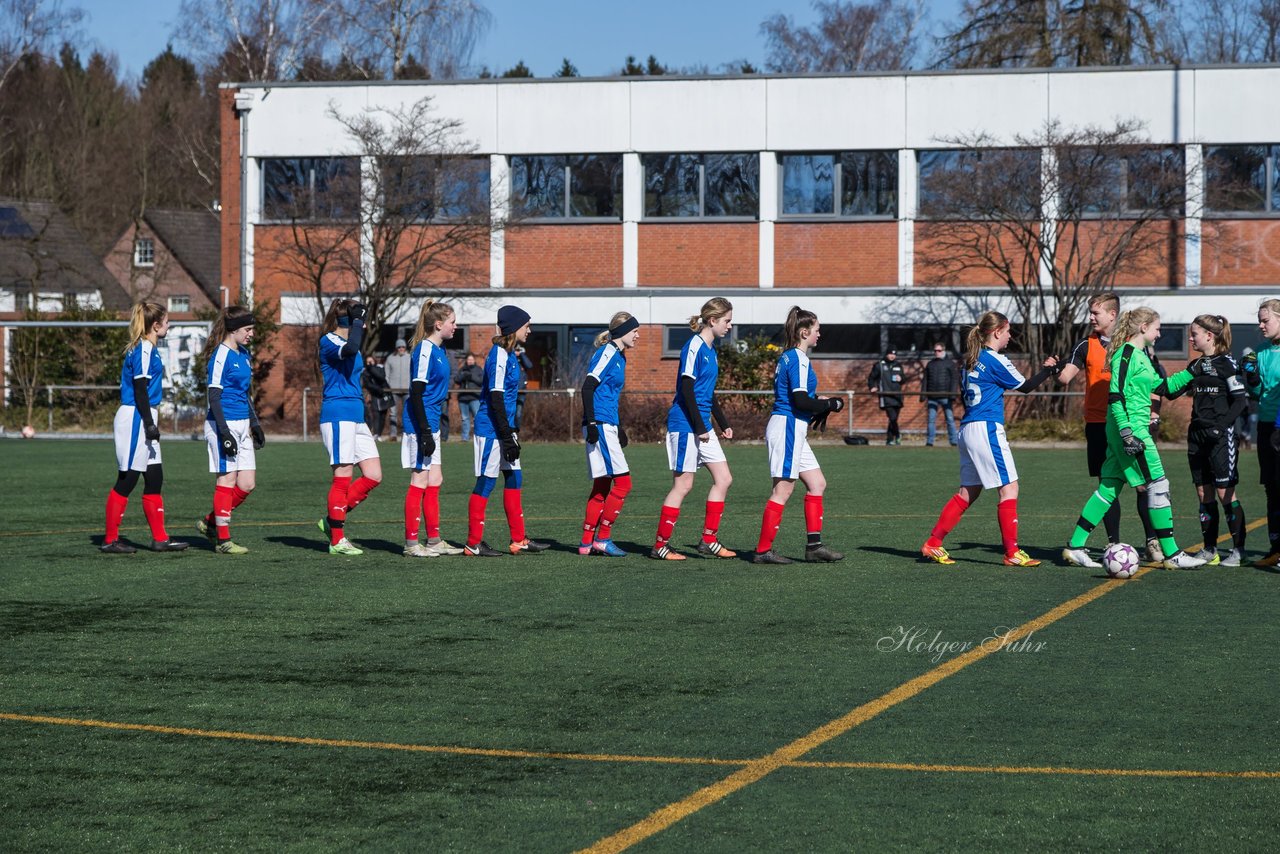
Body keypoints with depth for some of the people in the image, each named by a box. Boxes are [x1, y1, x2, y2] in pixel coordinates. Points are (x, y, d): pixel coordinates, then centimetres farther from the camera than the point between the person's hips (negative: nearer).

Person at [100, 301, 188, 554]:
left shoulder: (147, 349, 16)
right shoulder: (144, 350, -13)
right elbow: (140, 389, -18)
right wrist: (149, 424, -20)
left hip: (141, 421, 10)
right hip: (135, 419, -10)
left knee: (154, 479, 9)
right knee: (126, 481, -5)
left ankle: (160, 538, 12)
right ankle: (110, 540, 1)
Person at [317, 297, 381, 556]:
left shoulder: (346, 342, 20)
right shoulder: (329, 342, -9)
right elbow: (349, 349, -32)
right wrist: (357, 320, -21)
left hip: (356, 417, 9)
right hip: (338, 415, -9)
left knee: (374, 476, 3)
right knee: (343, 478, -6)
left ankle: (333, 520, 12)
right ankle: (337, 539, 0)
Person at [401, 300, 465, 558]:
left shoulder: (438, 350, 14)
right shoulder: (425, 350, -15)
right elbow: (416, 393, -19)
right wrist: (425, 432, -22)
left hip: (431, 425, 10)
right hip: (421, 425, -10)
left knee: (434, 482, 12)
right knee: (420, 482, -5)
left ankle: (434, 541, 17)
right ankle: (411, 543, 0)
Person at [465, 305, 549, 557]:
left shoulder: (508, 354, 13)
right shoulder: (499, 355, -16)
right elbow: (495, 397, -20)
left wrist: (511, 432, 22)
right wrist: (507, 436, -21)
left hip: (502, 429, 10)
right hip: (491, 429, -10)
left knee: (514, 479, 11)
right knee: (486, 483, -4)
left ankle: (519, 541, 16)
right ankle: (473, 544, 2)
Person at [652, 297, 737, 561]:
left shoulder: (710, 349, 14)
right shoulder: (694, 347, -14)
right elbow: (686, 389, -19)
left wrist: (723, 424, 23)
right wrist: (699, 427, -19)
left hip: (702, 426, 10)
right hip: (685, 424, -10)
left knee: (723, 479, 7)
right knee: (683, 484, -6)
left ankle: (709, 541, 11)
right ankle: (660, 546, 1)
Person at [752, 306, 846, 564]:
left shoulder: (788, 357, 15)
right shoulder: (798, 359, -14)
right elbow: (801, 402, -20)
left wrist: (818, 401, 11)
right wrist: (831, 404, -7)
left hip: (794, 431, 10)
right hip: (788, 427, -10)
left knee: (817, 484, 11)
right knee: (783, 490, -6)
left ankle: (814, 545, 10)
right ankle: (763, 551, -3)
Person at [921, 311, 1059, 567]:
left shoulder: (972, 360, 14)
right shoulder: (995, 361, -10)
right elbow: (1025, 387, -1)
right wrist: (1048, 369, 12)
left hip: (968, 429, 9)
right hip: (987, 430, -9)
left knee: (968, 492, 13)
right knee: (1009, 488, -4)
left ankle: (933, 544, 11)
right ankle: (1012, 553, -5)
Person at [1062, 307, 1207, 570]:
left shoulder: (1140, 355, 17)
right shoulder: (1127, 353, -12)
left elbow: (1163, 387, 27)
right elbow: (1116, 395, -18)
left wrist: (1191, 372, 22)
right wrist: (1127, 434, -23)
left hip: (1127, 430, 10)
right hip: (1132, 428, -10)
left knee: (1109, 488, 9)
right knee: (1158, 486, -5)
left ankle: (1075, 546, 10)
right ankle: (1171, 554, -1)